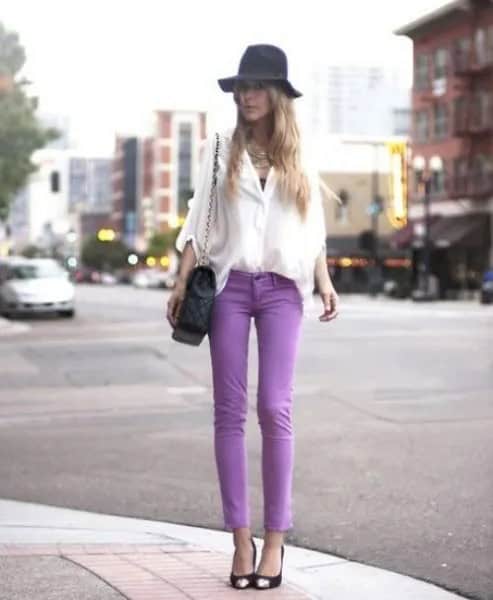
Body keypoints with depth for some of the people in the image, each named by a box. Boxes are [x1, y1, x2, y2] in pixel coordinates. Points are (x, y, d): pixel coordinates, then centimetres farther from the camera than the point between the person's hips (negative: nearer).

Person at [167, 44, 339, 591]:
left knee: (274, 408, -7)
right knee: (230, 410, -1)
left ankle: (275, 538, -1)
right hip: (229, 284, 0)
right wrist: (182, 280, -2)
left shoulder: (298, 156, 11)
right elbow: (198, 220, 6)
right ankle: (241, 538, 3)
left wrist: (324, 280, 2)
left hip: (281, 288, 0)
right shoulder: (220, 149, 9)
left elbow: (312, 227, 13)